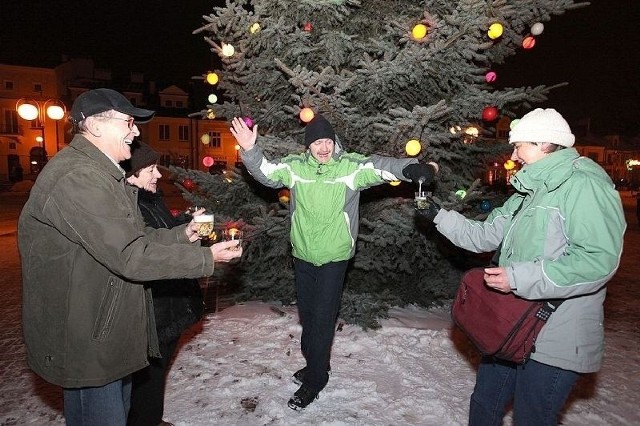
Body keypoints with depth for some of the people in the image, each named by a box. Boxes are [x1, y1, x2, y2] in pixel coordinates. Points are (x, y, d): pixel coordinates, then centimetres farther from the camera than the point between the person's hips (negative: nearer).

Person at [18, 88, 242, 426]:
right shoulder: (77, 178, -26)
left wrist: (181, 234, 3)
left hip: (109, 331, 10)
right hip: (85, 344, -10)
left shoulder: (98, 173, 11)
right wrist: (206, 258, -20)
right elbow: (130, 256, -28)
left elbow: (131, 237, 14)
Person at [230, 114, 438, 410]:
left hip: (334, 257, -4)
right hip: (302, 254, 4)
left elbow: (380, 166, -22)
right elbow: (266, 173, -2)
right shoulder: (294, 166, -1)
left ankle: (313, 381, 22)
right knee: (307, 316, 18)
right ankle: (314, 365, 41)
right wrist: (249, 150, -19)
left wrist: (410, 167, -40)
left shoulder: (351, 166, -10)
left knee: (322, 319, 3)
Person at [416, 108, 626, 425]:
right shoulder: (530, 191, 14)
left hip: (554, 341, -9)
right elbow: (486, 235, 17)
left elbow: (599, 260, -27)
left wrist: (518, 278, -27)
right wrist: (439, 216, 10)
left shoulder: (585, 185, -17)